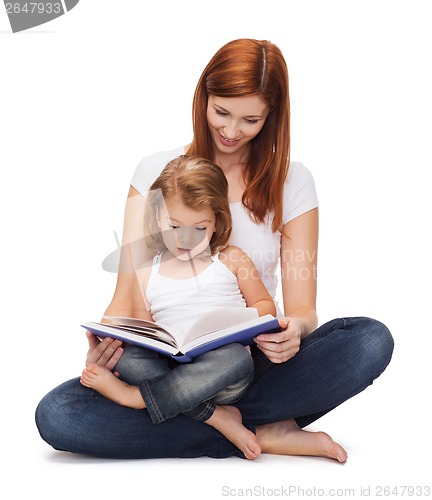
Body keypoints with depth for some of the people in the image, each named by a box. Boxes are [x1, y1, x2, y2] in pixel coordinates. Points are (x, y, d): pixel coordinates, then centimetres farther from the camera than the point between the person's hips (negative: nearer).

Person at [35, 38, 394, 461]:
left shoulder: (291, 181, 3)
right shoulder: (157, 171, 3)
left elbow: (302, 308, 0)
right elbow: (128, 294, -2)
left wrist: (293, 330, -26)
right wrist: (108, 338, -25)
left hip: (255, 360, 0)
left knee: (371, 340, -27)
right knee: (55, 415, -27)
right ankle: (261, 434, -21)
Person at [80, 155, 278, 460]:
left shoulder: (231, 260, 10)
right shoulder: (147, 275, 14)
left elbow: (266, 306, 15)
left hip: (221, 371, -1)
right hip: (168, 365, 2)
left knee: (235, 358, -36)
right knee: (127, 357, -28)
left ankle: (133, 396, -28)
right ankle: (215, 417, -30)